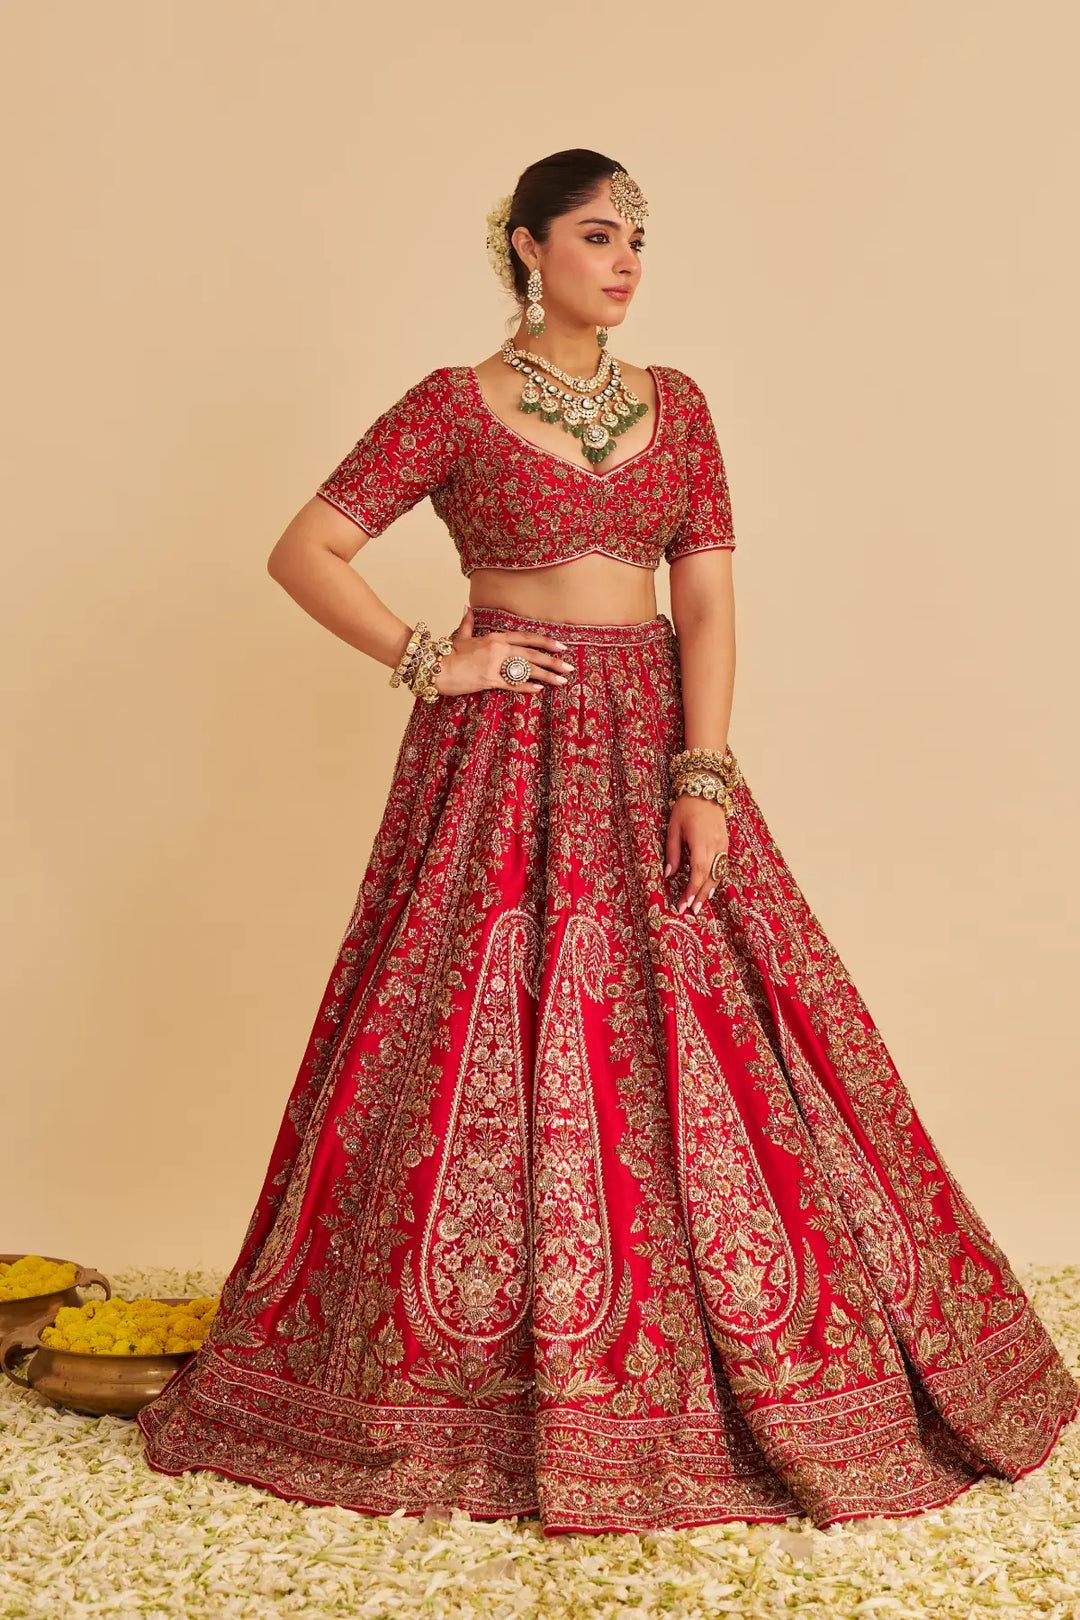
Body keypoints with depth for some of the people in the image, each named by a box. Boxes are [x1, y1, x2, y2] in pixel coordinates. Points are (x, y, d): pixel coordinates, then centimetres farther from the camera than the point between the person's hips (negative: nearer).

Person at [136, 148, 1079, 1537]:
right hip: (504, 762, -3)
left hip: (653, 745, 4)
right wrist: (431, 662, -9)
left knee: (710, 1058, 3)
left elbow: (707, 596, 2)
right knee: (493, 1052, -3)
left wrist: (704, 773, -9)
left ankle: (762, 1375, 19)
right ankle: (480, 1399, 13)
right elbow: (303, 552, -3)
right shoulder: (454, 405, 0)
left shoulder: (676, 404, 11)